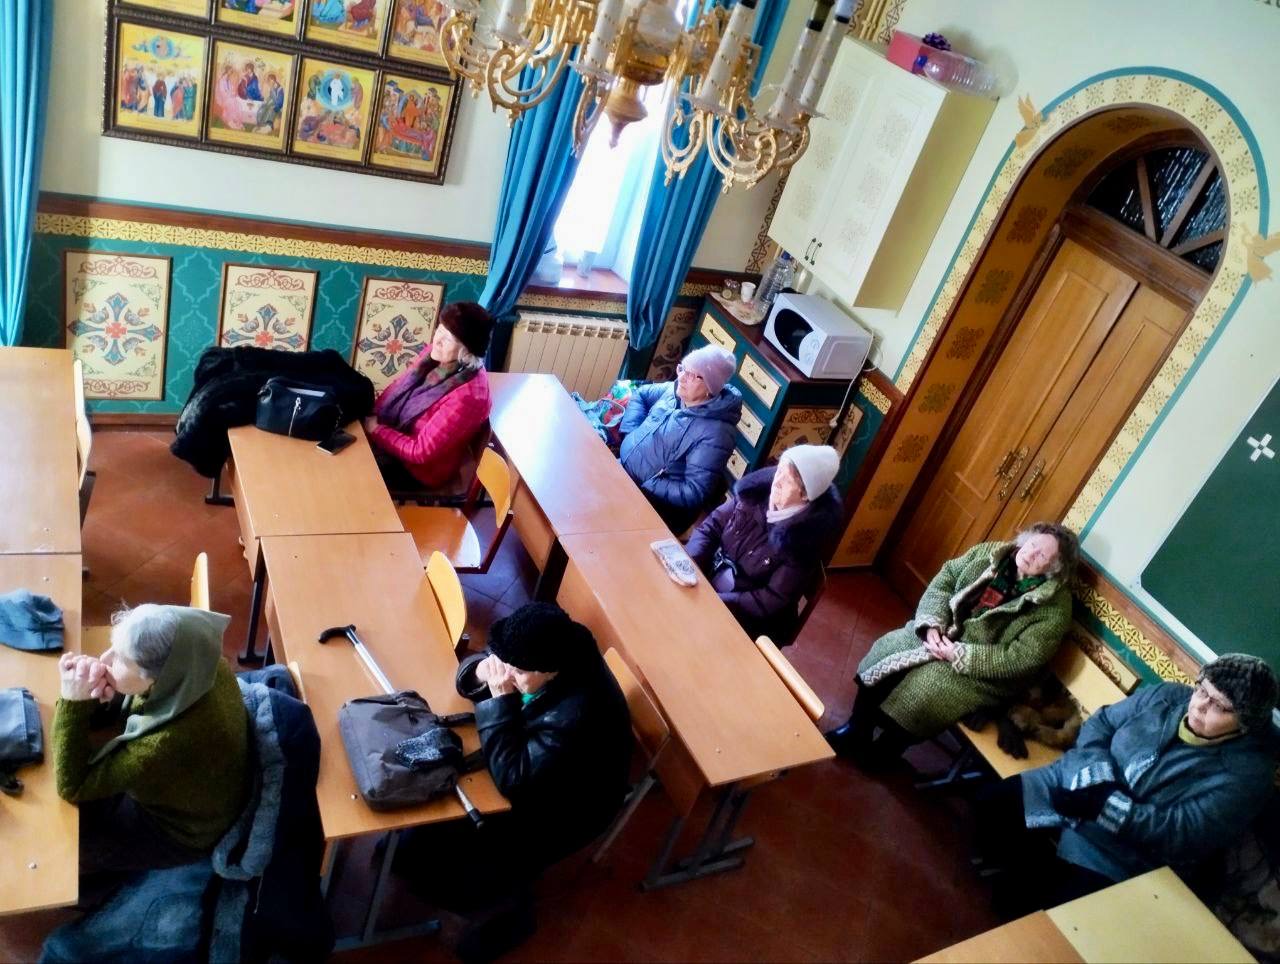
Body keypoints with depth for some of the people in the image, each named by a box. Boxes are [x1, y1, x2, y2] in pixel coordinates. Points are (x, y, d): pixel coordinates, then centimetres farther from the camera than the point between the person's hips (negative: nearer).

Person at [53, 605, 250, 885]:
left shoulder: (166, 745, -46)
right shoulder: (195, 667, -26)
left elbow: (72, 786, -28)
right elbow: (129, 704, -5)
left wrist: (73, 701, -35)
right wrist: (99, 691, -27)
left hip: (180, 832, -6)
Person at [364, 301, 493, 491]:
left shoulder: (467, 396, -32)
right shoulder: (436, 355, -9)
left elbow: (420, 452, -26)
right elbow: (398, 387, 6)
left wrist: (375, 430, -18)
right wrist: (370, 417, -8)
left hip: (418, 469, -6)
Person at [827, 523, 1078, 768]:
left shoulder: (1054, 607, -16)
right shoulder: (991, 553, -2)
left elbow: (1021, 661, -21)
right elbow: (943, 581, 0)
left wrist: (959, 654, -25)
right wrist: (932, 624, -16)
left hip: (986, 672, -5)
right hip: (942, 633, 5)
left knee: (926, 688, -27)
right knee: (887, 649, -16)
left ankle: (880, 753, -3)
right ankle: (857, 729, 3)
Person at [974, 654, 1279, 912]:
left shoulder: (1245, 772, -17)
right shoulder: (1167, 696, -3)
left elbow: (1181, 837, -23)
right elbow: (1099, 723, 1)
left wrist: (1105, 805, -29)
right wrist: (1098, 780, -17)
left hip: (1119, 848, -5)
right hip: (1071, 782, 5)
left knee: (1056, 899, -18)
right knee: (997, 804, -3)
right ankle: (1008, 884, 25)